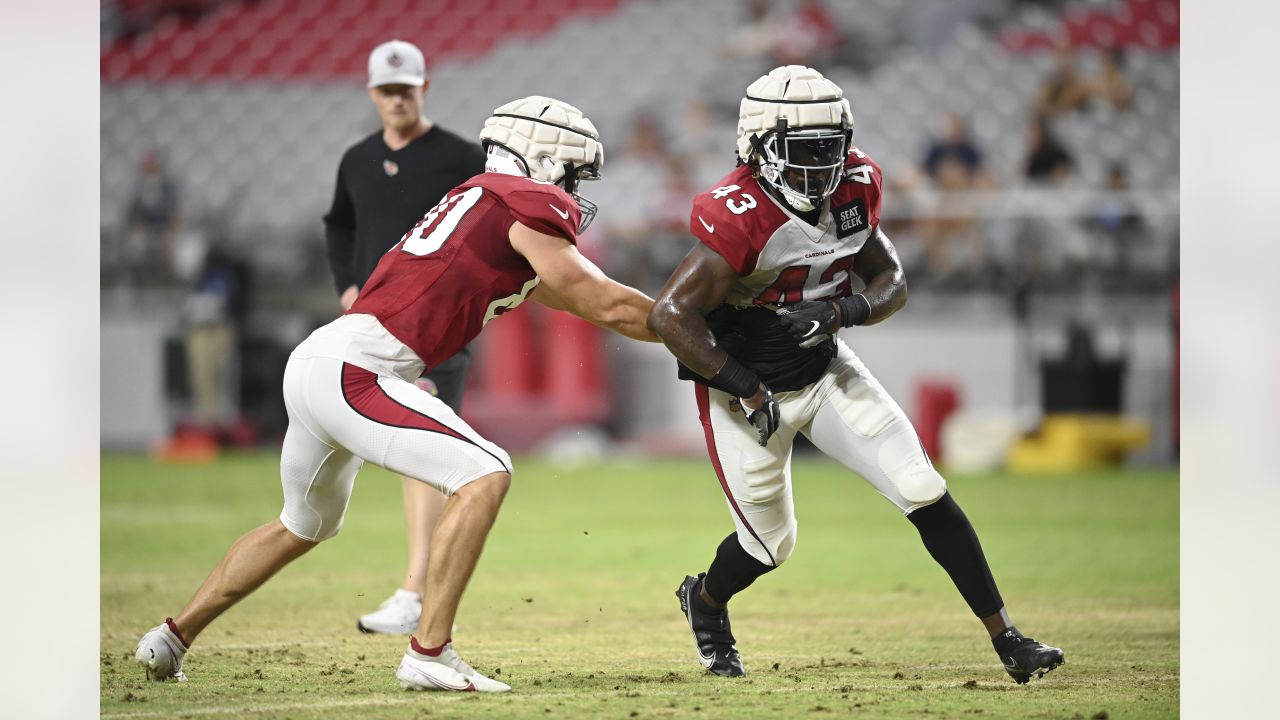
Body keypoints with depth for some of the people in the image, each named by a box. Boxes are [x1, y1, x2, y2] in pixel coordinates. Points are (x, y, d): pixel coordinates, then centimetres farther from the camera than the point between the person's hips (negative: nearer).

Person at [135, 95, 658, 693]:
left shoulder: (483, 198, 20)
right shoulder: (528, 202, -6)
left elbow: (565, 295, 30)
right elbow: (606, 307, -4)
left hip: (316, 361, 10)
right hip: (351, 369, -10)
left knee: (305, 525, 29)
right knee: (484, 474, -14)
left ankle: (171, 640, 39)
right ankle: (429, 655, -17)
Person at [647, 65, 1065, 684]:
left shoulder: (852, 189, -8)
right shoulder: (739, 218, -29)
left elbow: (891, 282, 2)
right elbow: (670, 316, -30)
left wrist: (843, 312, -21)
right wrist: (748, 391, -24)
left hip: (825, 371, 5)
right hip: (745, 386, -5)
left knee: (925, 495, -5)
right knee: (770, 545, 8)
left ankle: (1006, 639, 2)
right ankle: (703, 601, 44)